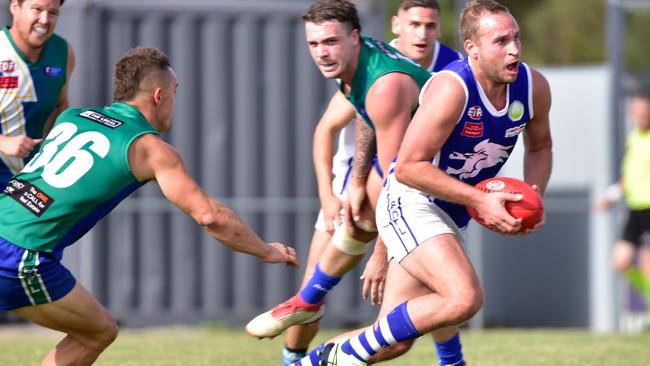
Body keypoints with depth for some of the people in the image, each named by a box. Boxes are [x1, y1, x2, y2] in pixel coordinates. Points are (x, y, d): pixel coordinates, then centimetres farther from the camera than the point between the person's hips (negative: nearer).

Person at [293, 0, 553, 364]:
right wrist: (478, 200, -27)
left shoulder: (534, 87, -5)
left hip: (450, 213, 8)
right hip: (411, 203, -8)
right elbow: (407, 167, -25)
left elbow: (540, 147, 15)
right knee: (465, 298, -29)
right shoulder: (451, 89, -27)